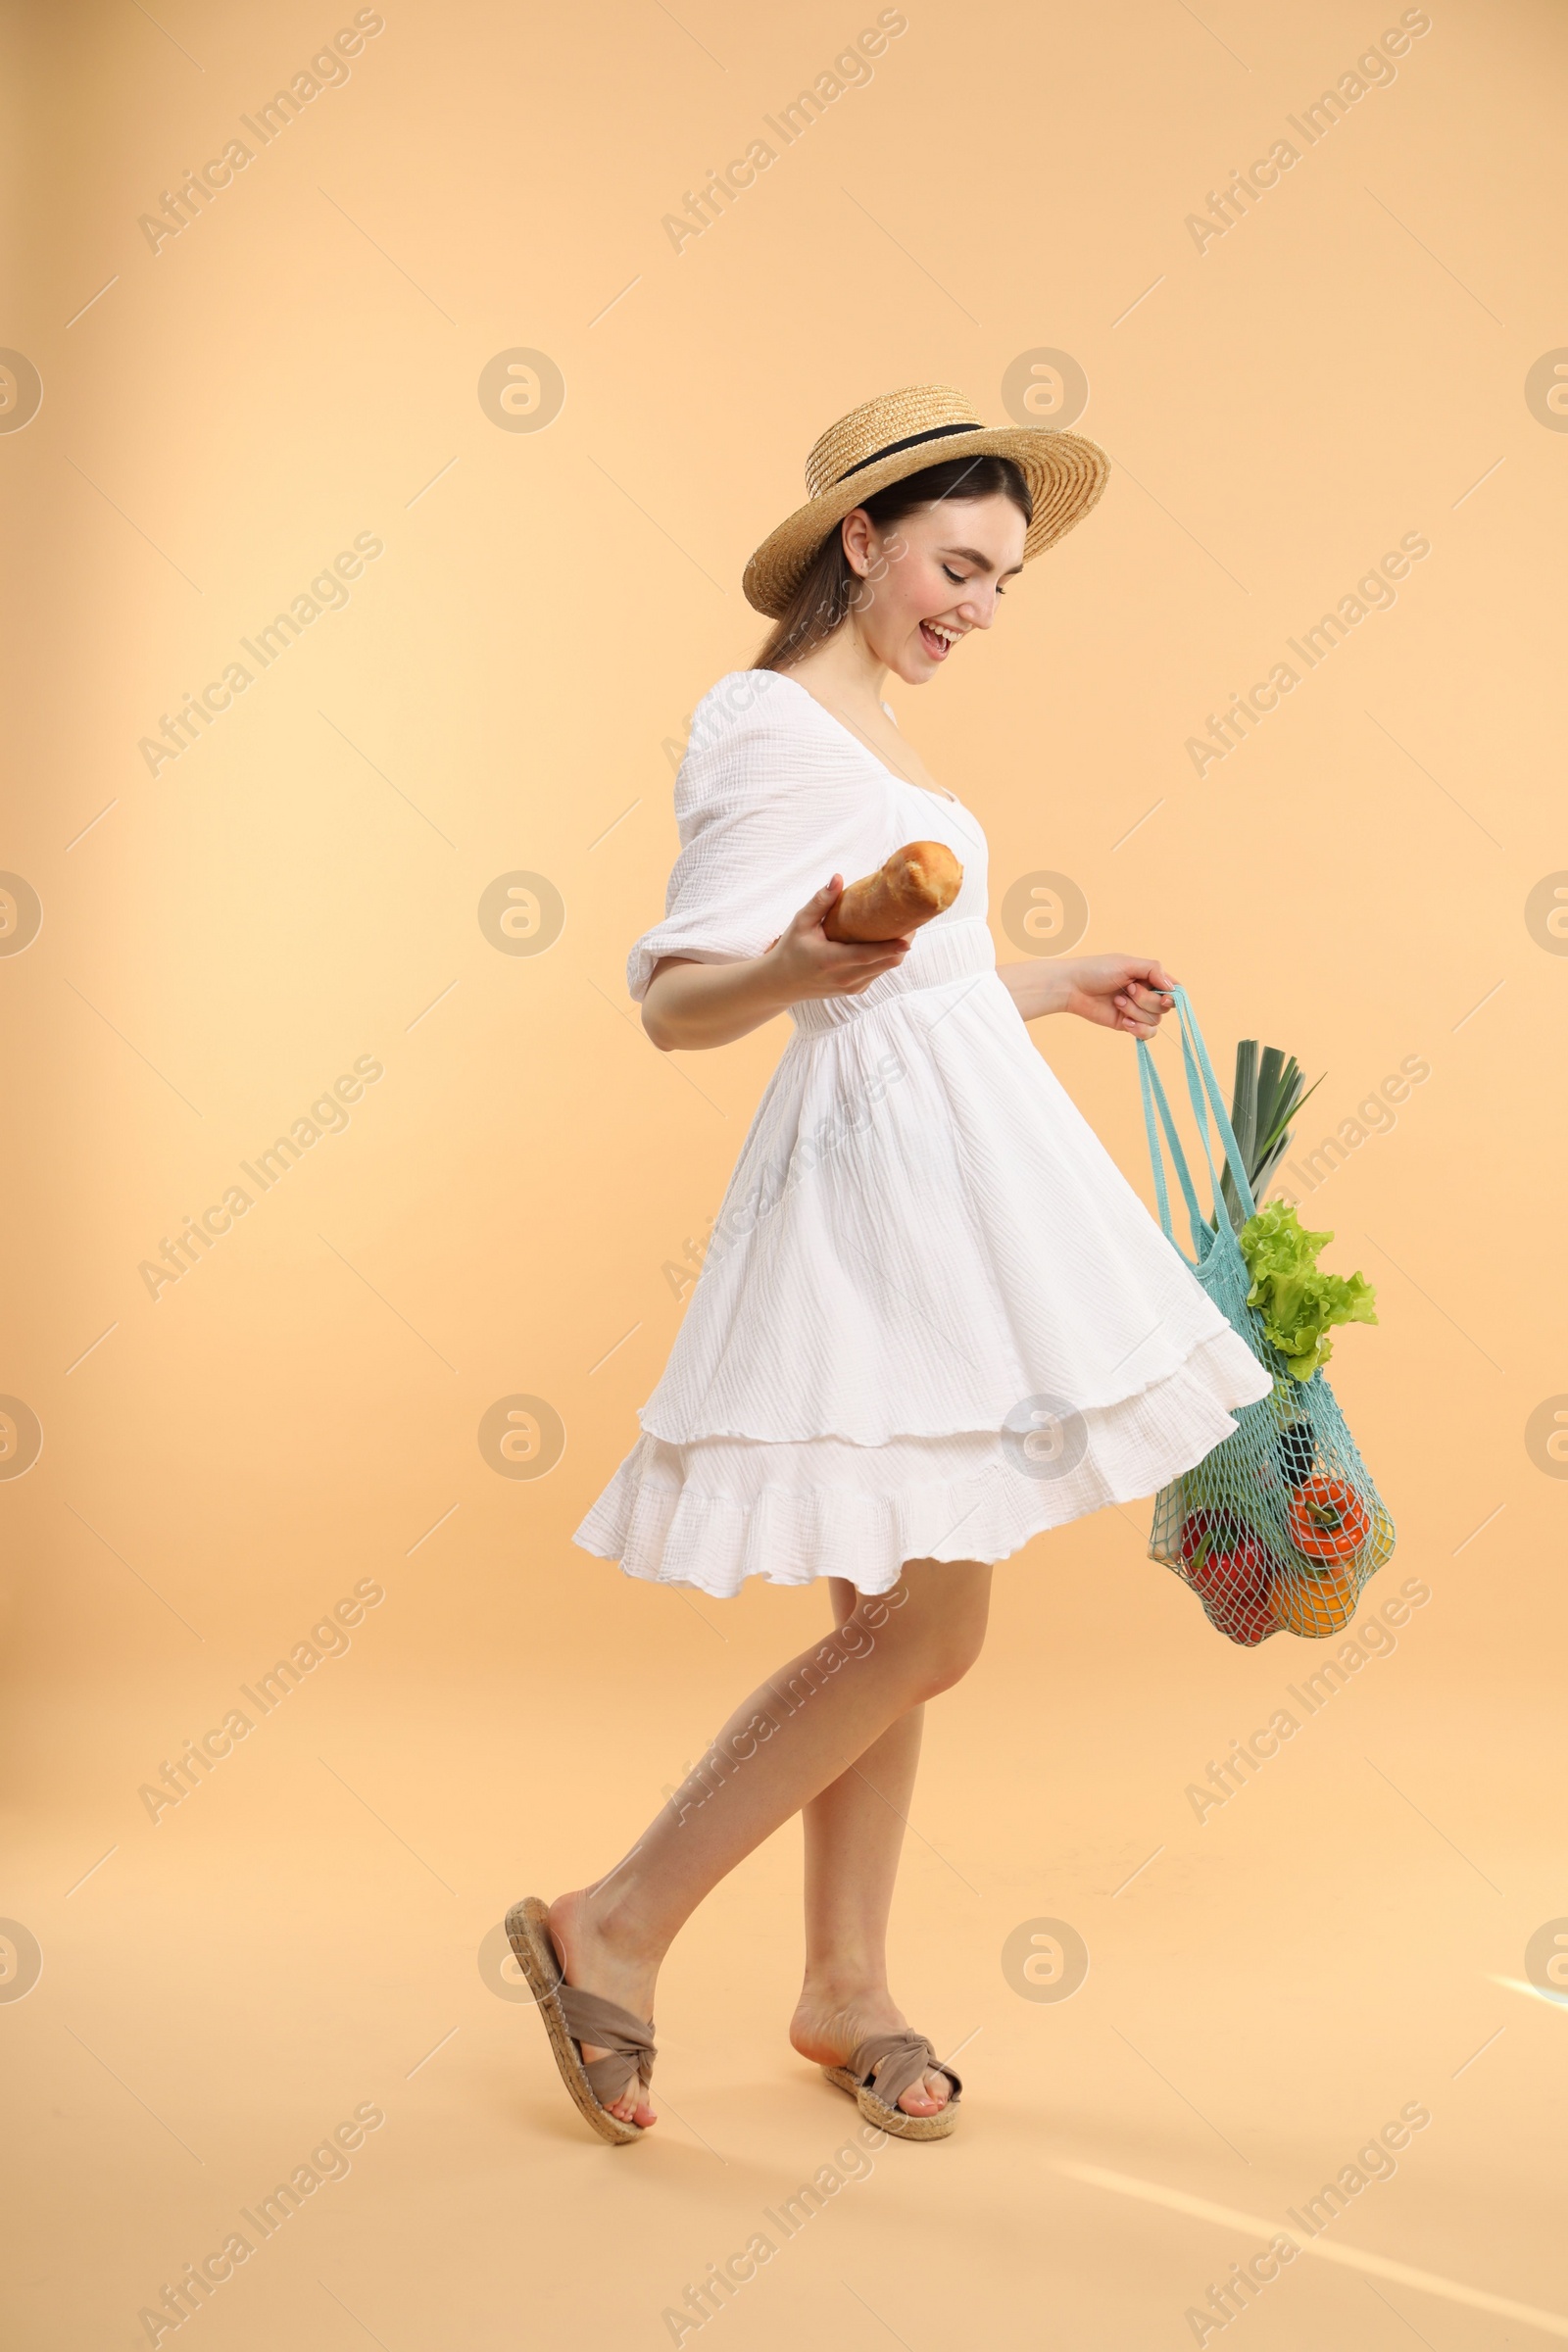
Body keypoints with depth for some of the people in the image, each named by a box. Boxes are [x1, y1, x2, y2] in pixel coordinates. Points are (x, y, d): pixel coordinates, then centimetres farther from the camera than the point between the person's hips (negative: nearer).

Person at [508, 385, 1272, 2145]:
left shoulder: (869, 726, 18)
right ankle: (616, 1930, 4)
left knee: (897, 1618, 12)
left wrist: (1050, 988, 36)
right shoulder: (770, 726, -11)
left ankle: (846, 1985, 23)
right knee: (923, 1627, -9)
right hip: (876, 1172, -9)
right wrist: (799, 964, -39)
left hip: (952, 1167, 9)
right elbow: (672, 1002, -18)